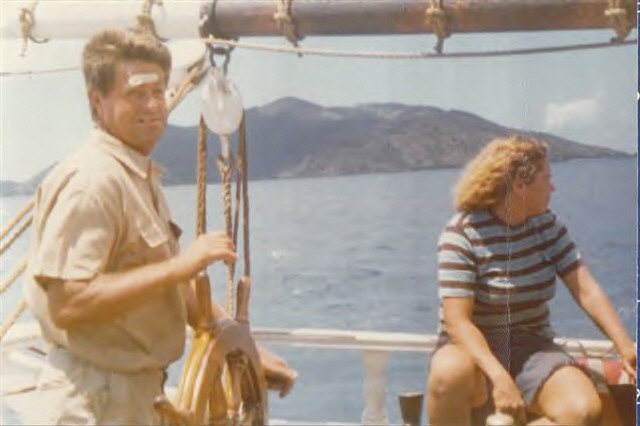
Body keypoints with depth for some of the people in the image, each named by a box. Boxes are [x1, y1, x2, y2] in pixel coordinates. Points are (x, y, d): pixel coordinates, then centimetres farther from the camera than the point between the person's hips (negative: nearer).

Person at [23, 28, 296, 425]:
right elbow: (67, 304, -27)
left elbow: (169, 287, 17)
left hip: (138, 393, 9)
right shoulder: (90, 181, -19)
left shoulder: (143, 177, 12)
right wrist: (180, 265, -27)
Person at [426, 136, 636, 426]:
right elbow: (457, 321, -22)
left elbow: (586, 289, -1)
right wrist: (498, 377, -35)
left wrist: (625, 347, -15)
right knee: (451, 373, -41)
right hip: (474, 347, -5)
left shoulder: (547, 224, 4)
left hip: (531, 347, 5)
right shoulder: (462, 233, -15)